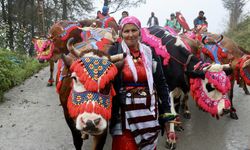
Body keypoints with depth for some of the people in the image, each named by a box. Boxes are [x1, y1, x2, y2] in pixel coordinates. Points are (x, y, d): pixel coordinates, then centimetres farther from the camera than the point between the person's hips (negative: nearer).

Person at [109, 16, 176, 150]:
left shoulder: (150, 52, 6)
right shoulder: (114, 52, -1)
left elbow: (161, 83, 9)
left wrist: (166, 113, 5)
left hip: (149, 112, 3)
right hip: (124, 113, -3)